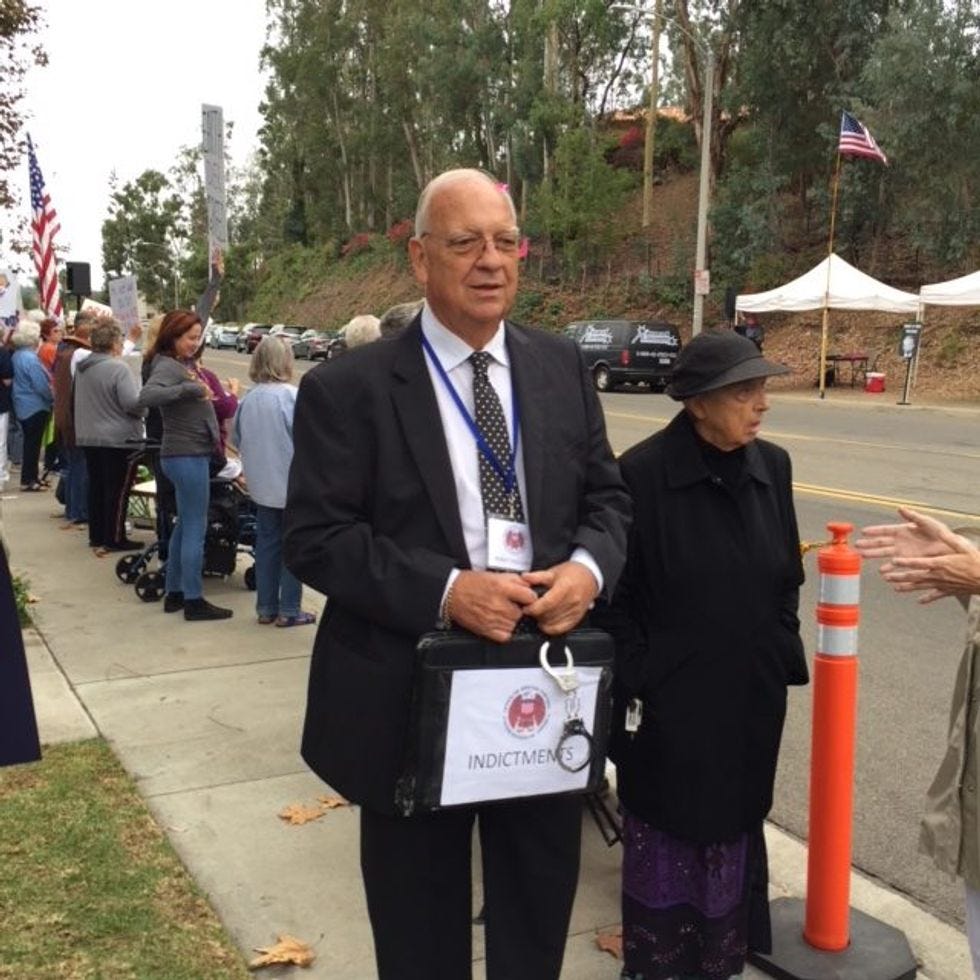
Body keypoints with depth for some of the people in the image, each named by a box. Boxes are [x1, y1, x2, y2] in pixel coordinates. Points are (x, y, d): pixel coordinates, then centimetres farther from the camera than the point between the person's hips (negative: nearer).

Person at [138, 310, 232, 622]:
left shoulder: (185, 364, 11)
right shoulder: (168, 366, -15)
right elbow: (146, 397, -34)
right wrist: (191, 387, -34)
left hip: (194, 455, 10)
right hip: (187, 456, -10)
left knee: (185, 525, 16)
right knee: (195, 529, -4)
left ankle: (174, 593, 26)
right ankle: (193, 601, 3)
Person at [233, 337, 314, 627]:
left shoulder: (248, 399, -1)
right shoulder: (291, 396, -18)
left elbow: (236, 439, 10)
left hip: (262, 484, 5)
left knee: (267, 543, 14)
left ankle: (266, 607, 20)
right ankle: (288, 610, 10)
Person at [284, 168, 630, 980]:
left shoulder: (562, 368, 4)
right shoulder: (348, 388, -10)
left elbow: (607, 497, 7)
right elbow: (316, 539, -13)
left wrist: (589, 568, -15)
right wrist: (444, 590, -25)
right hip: (413, 698, -3)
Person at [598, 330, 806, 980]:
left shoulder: (772, 467, 0)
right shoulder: (642, 472, -16)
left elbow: (786, 580, 9)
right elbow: (616, 596, -12)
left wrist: (785, 664, 8)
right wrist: (633, 689, -12)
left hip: (750, 695, 5)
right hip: (669, 700, -5)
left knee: (734, 826, 18)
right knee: (667, 830, 10)